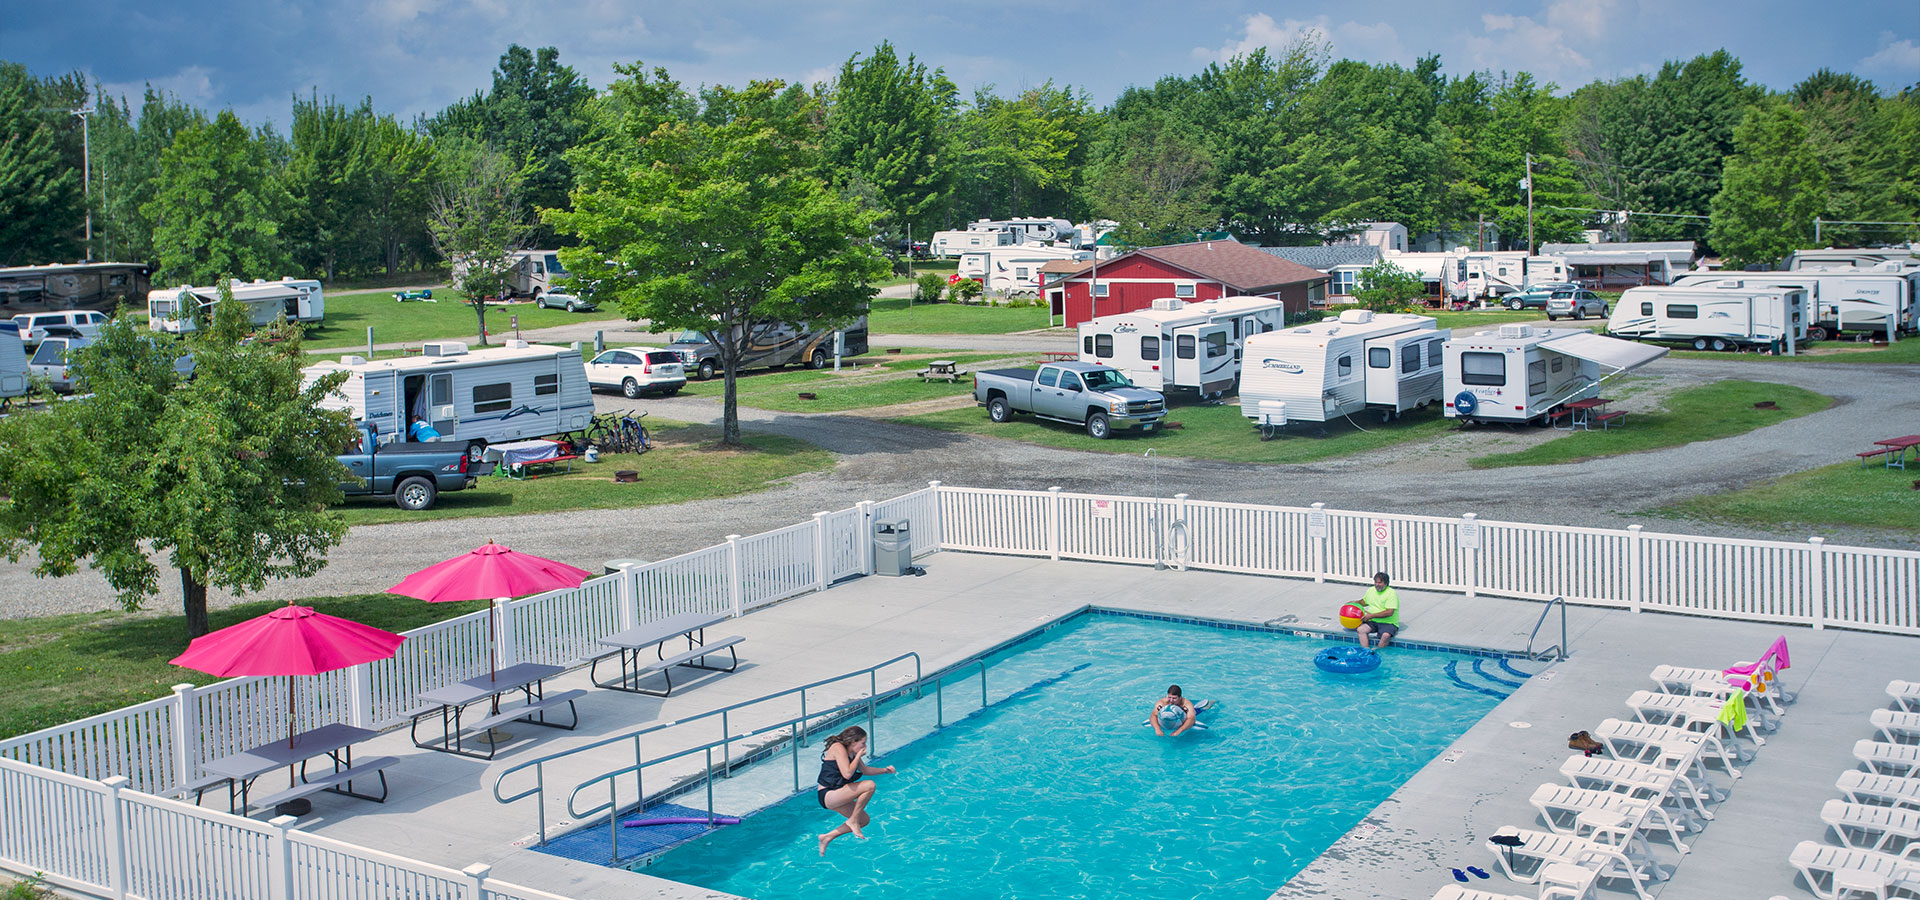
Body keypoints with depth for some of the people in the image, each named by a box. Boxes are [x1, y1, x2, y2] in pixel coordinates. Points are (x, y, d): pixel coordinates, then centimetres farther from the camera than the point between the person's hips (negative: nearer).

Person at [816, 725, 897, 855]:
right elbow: (847, 774, -27)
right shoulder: (838, 748, -16)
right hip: (827, 795, -10)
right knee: (870, 785, -20)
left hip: (835, 797, 10)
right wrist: (859, 756, -16)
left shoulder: (851, 752, 12)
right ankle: (853, 820, -7)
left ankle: (828, 837, 20)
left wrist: (885, 770, 16)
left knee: (865, 820, 16)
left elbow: (864, 769, 27)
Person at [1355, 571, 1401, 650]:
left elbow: (1389, 612, -20)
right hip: (1372, 622, 5)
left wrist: (1372, 615, -19)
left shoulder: (1391, 593, -11)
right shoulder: (1370, 590, 11)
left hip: (1388, 623, -5)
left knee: (1386, 635, -35)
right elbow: (1364, 601, 33)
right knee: (1360, 629, -23)